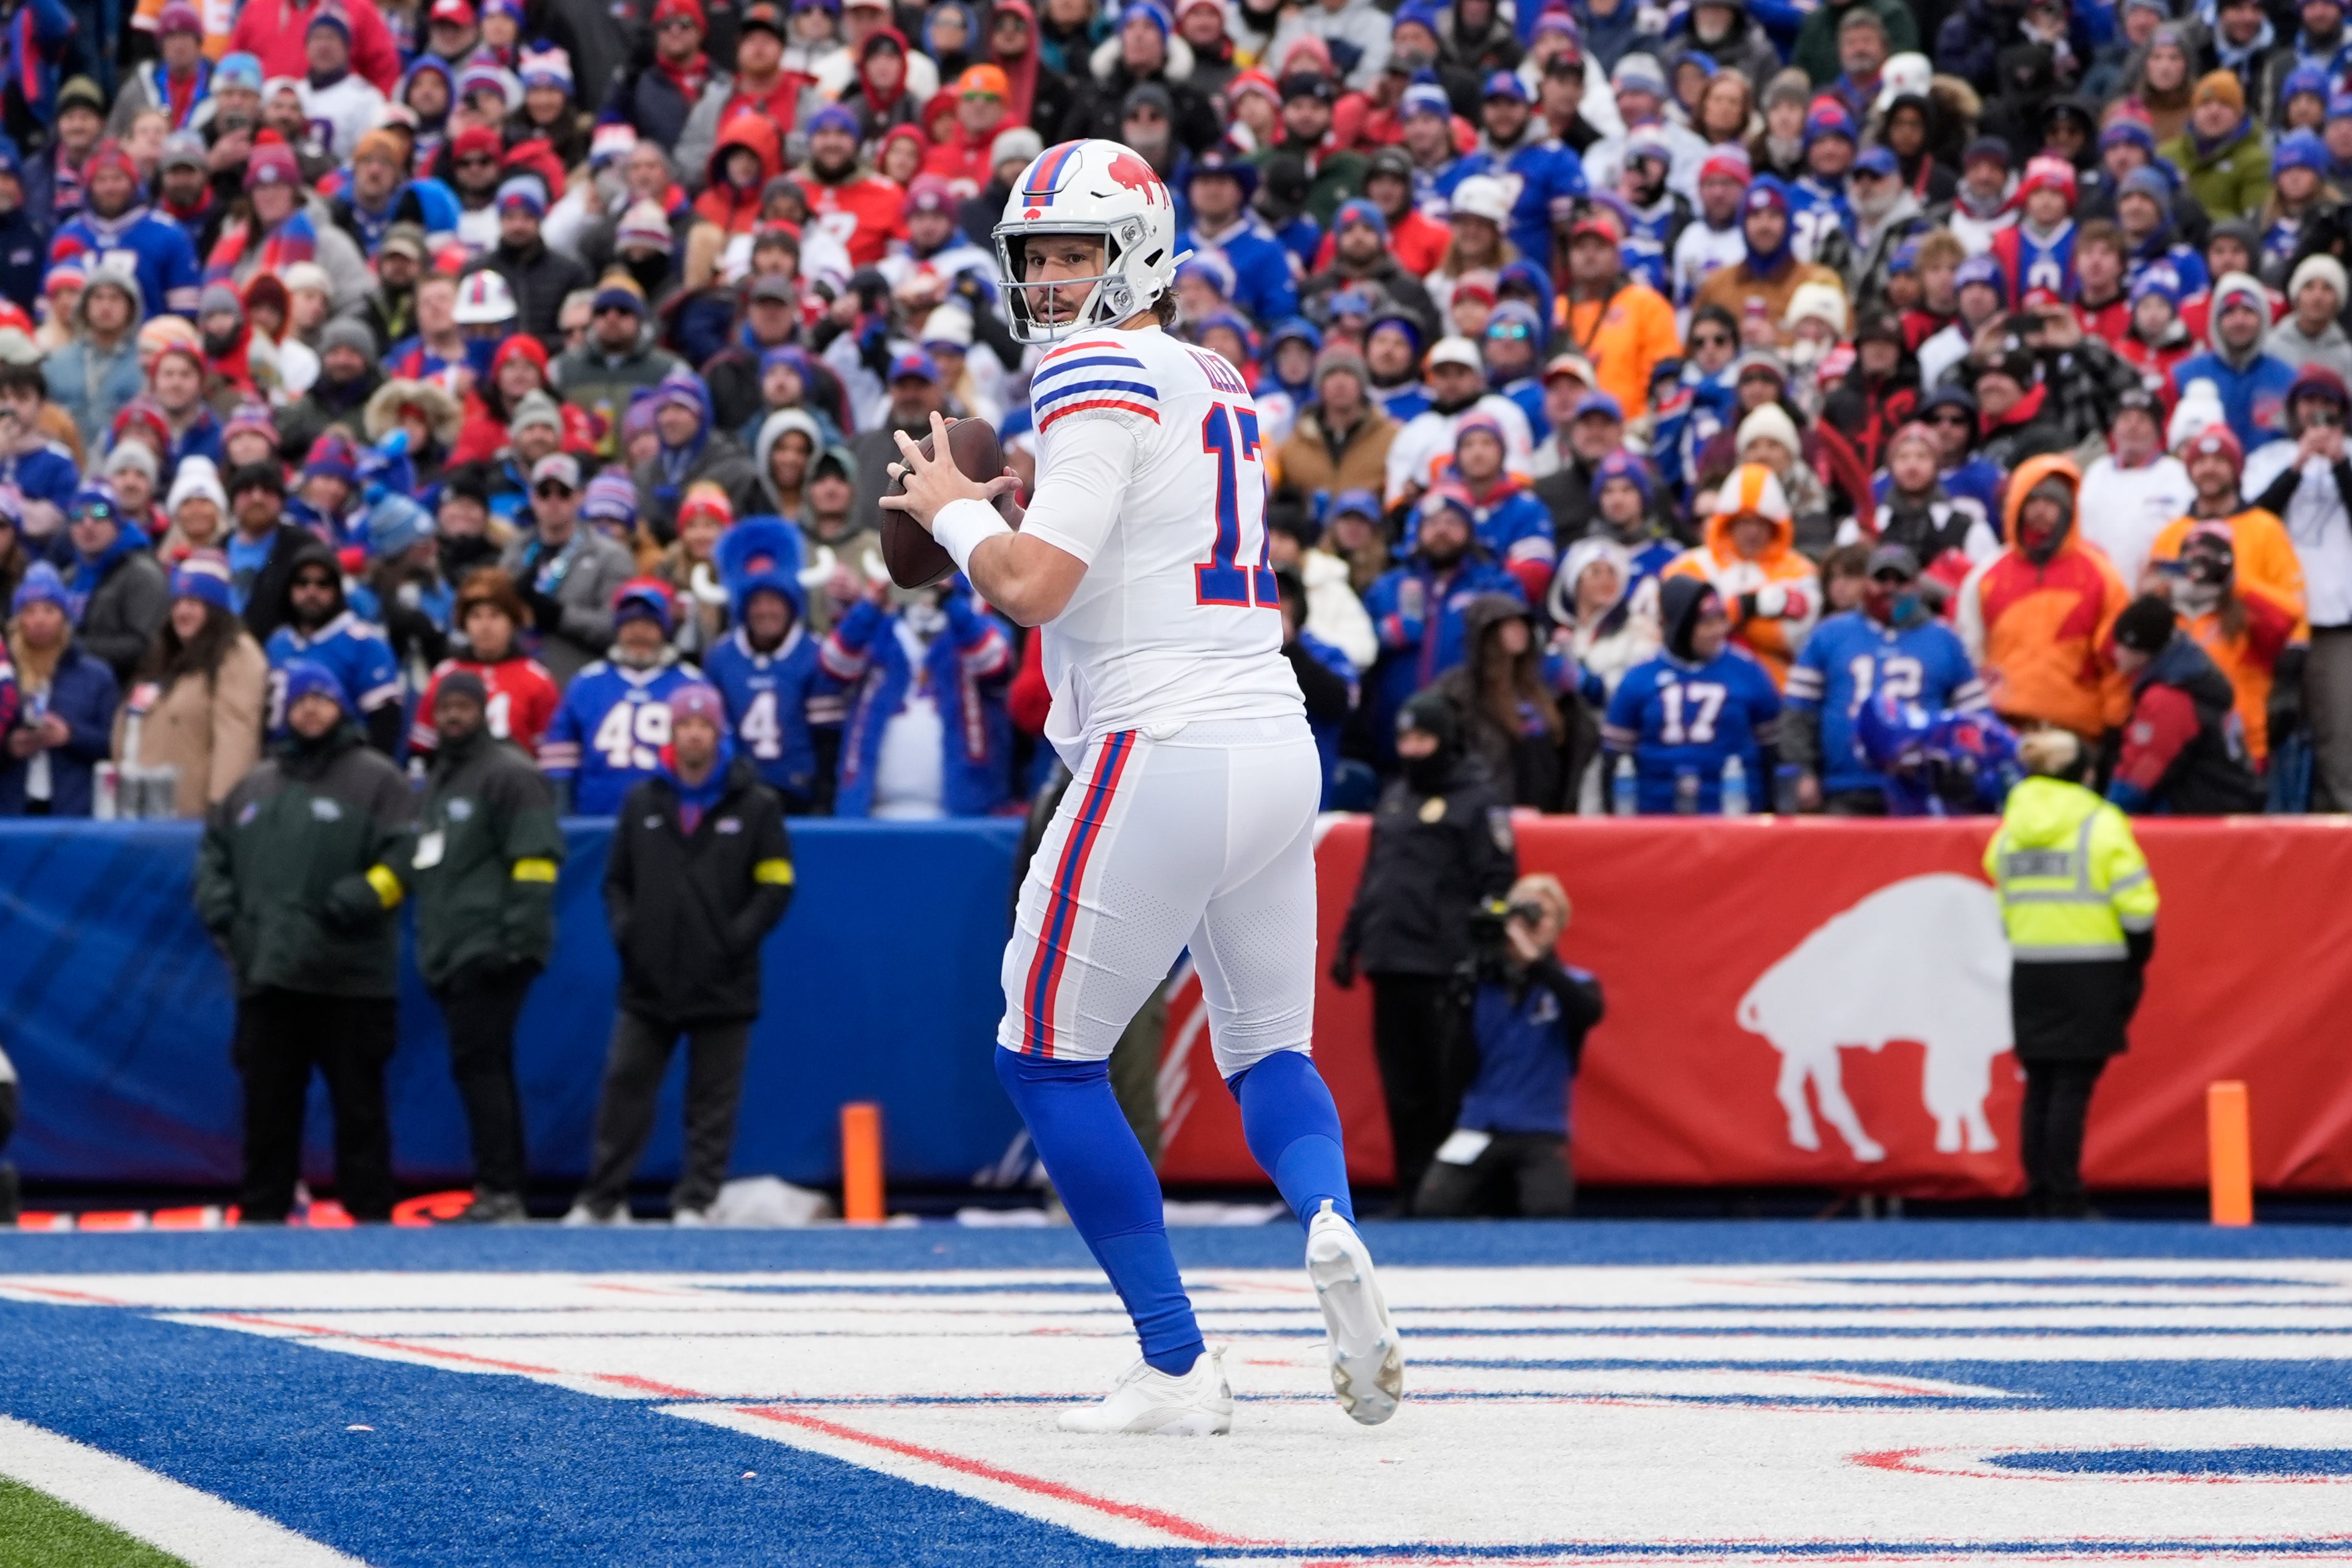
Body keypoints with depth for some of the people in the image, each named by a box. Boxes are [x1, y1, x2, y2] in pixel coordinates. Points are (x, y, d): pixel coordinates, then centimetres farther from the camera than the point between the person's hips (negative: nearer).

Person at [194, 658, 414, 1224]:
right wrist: (224, 914, 6)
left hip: (349, 979, -5)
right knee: (267, 1103, 8)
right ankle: (262, 1213, 14)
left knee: (358, 1103, -2)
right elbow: (215, 855, 22)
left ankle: (370, 1213, 2)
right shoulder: (255, 787, 19)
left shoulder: (375, 779, 2)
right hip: (266, 976, 5)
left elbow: (403, 856, -7)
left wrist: (349, 903, -17)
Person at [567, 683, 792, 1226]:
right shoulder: (642, 803, 10)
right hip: (648, 980, 2)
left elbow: (776, 886, -1)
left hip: (722, 990, -2)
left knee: (713, 1101, 1)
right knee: (624, 1088, 3)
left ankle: (695, 1202, 6)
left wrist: (737, 938, -11)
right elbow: (616, 879, 15)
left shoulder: (755, 805, 1)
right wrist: (624, 930, -1)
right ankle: (603, 1199, 10)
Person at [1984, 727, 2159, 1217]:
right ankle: (2064, 1200, -7)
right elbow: (2136, 905, -10)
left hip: (2029, 971, 5)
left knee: (2039, 1085, 10)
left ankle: (2038, 1196, 10)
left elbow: (2004, 907, 9)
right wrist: (2135, 964, 3)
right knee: (2072, 1086, -5)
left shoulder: (2011, 830, 8)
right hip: (2090, 972, -5)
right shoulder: (2101, 826, -8)